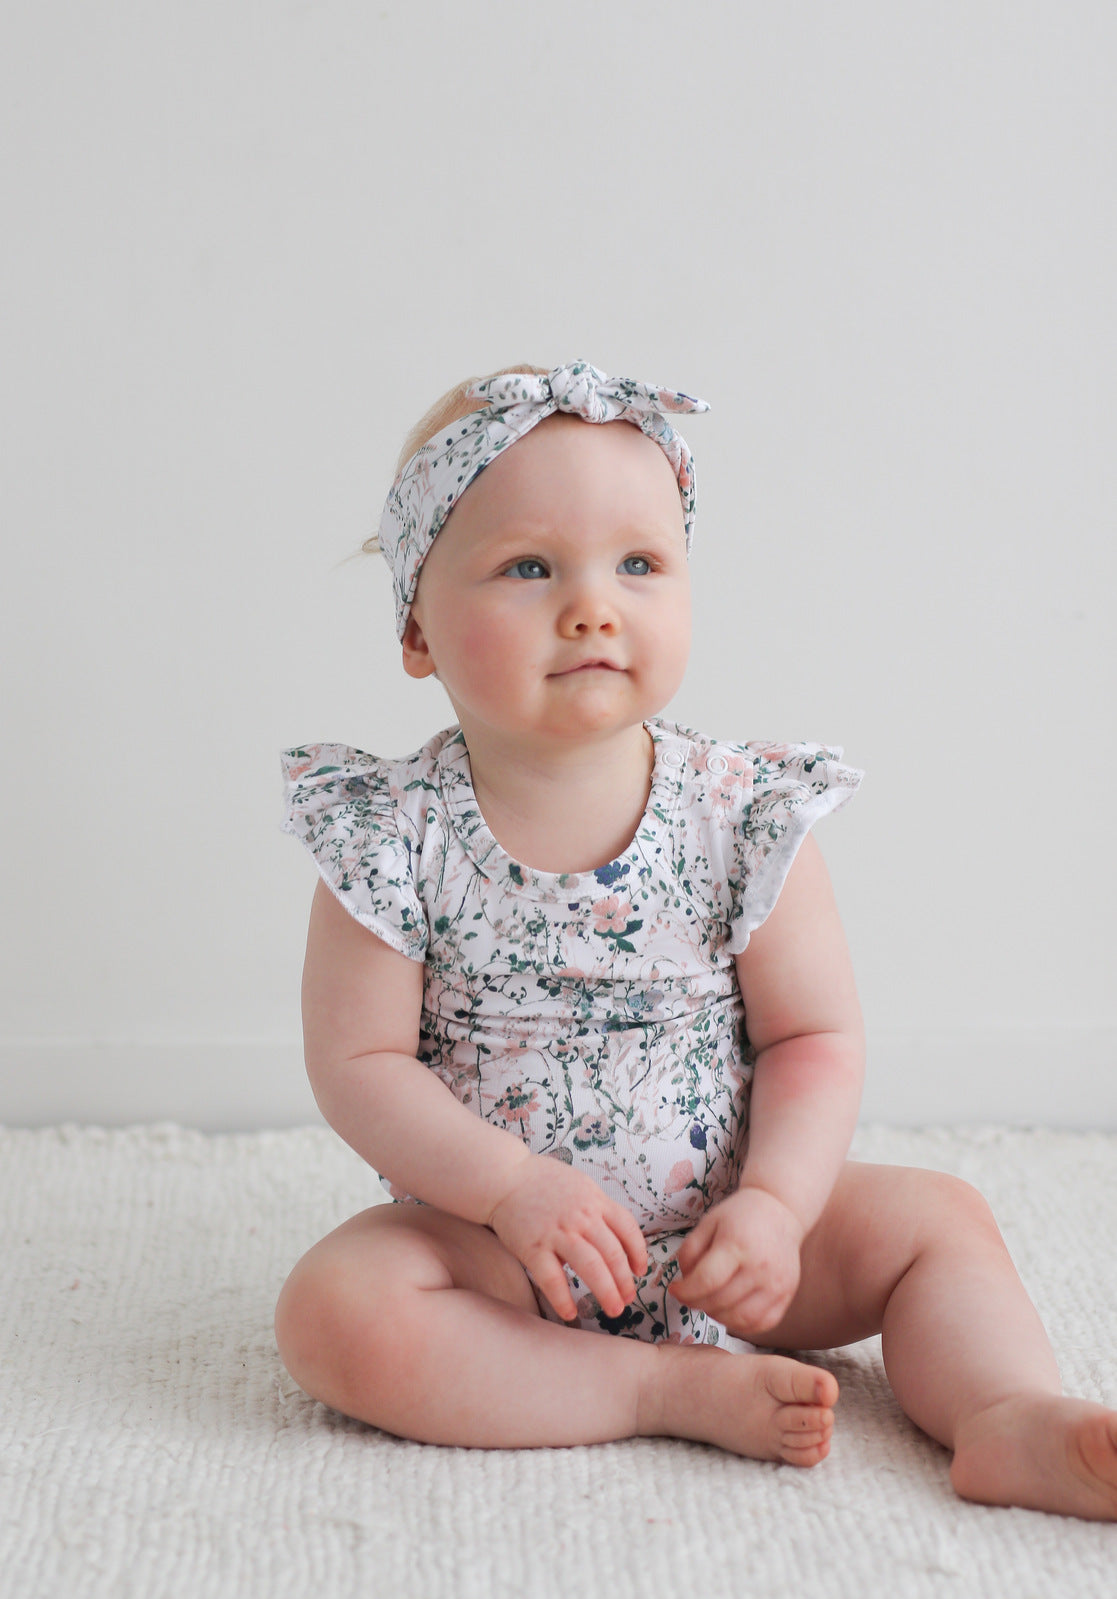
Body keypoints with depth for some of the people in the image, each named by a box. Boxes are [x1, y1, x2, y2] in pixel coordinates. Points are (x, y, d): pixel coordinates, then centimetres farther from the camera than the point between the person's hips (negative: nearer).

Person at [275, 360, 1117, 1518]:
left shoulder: (744, 816, -9)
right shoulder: (396, 839, -12)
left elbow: (816, 1038, -4)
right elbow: (358, 1063, -12)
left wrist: (774, 1205, -21)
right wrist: (514, 1185, -25)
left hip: (719, 1238, 2)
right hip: (493, 1235, -1)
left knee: (936, 1219, -10)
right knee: (336, 1311, -28)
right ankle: (674, 1393, -24)